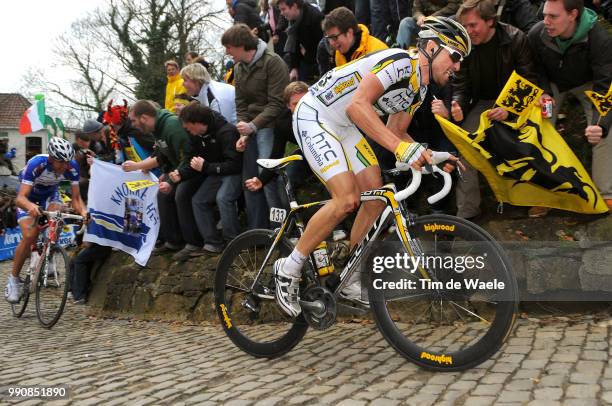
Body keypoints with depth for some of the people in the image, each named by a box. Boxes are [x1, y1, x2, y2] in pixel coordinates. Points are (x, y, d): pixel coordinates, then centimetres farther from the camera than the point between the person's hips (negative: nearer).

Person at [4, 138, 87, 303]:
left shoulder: (72, 166, -28)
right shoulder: (36, 164, -37)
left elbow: (76, 198, -24)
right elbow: (20, 198, -42)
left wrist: (83, 210, -46)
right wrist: (31, 207, -64)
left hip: (50, 194, 3)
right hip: (28, 198, -3)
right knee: (29, 236, -19)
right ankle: (14, 279, -1)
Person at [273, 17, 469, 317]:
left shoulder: (420, 88, 7)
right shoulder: (401, 61, -23)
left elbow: (394, 131, 12)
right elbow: (358, 106, -35)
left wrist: (431, 156, -2)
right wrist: (402, 148, -41)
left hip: (345, 126, 10)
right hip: (314, 117, -10)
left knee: (376, 197, 2)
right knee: (347, 199, -20)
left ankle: (350, 280, 14)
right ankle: (288, 269, -4)